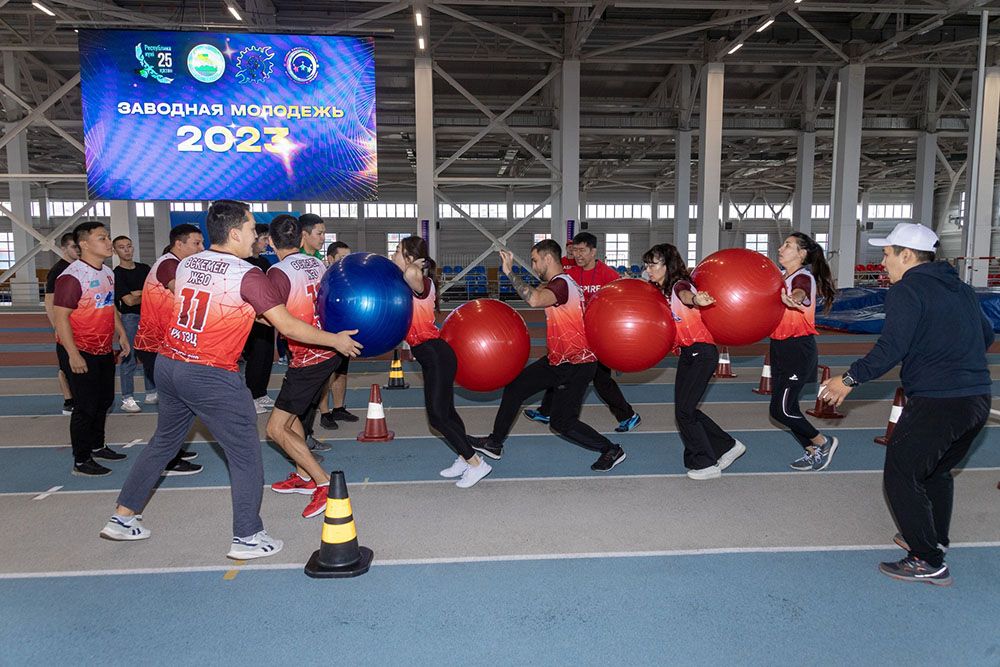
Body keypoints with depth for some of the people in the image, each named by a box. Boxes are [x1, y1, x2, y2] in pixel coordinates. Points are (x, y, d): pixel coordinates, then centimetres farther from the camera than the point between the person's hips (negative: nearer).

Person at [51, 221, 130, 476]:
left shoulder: (107, 273, 9)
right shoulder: (72, 277, -19)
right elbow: (60, 316, -21)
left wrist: (121, 334, 14)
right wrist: (73, 354, -23)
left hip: (104, 350, 9)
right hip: (80, 352, -9)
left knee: (104, 400, 18)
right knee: (86, 406, -3)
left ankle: (97, 446, 35)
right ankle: (81, 462, 9)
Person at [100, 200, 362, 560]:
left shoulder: (186, 265, 7)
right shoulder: (246, 275, -14)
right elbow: (289, 327, -14)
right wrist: (336, 340, -3)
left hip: (168, 365, 8)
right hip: (211, 377, -8)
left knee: (163, 442, 26)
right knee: (245, 456, 6)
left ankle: (121, 517, 35)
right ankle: (247, 538, 11)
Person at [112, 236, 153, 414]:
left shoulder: (144, 268, 10)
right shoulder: (116, 274, -7)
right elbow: (129, 300, -14)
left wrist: (139, 293, -11)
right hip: (129, 317, -6)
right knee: (128, 359, -5)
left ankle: (151, 394, 23)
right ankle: (127, 399, 0)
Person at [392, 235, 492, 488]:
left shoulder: (421, 284, -18)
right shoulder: (408, 285, 12)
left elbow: (412, 274, -41)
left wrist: (415, 267, -21)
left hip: (437, 356, -10)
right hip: (431, 356, 10)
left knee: (438, 416, -7)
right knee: (445, 411, 16)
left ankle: (475, 463, 2)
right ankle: (465, 459, 27)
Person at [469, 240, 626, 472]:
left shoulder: (562, 284, -22)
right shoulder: (559, 283, 11)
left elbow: (535, 300, -42)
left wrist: (510, 272, -34)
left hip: (576, 364, -10)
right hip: (559, 359, 10)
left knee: (562, 422, -5)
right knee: (515, 387, 11)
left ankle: (612, 451, 13)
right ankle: (495, 443, 23)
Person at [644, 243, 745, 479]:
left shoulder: (679, 284, -16)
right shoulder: (659, 291, 10)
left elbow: (685, 295, -39)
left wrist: (696, 299, -61)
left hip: (702, 352, -9)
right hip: (686, 353, 9)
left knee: (684, 410, -6)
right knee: (685, 409, 11)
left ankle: (707, 464, 7)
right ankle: (728, 446, 25)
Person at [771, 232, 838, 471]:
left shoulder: (803, 277, -13)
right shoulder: (781, 278, 11)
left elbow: (801, 293, -37)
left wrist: (792, 299, -60)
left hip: (798, 350, -8)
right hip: (780, 348, 8)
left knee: (780, 410, -8)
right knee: (787, 407, 11)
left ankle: (823, 442, 12)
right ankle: (813, 452, 25)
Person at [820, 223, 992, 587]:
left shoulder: (907, 291, -10)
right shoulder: (960, 288, 15)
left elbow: (891, 349, -20)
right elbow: (986, 334, 24)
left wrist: (850, 379, -14)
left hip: (936, 403, -9)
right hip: (978, 399, 9)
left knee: (901, 476, 1)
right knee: (937, 471, 26)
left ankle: (928, 562, 5)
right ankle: (934, 540, 39)